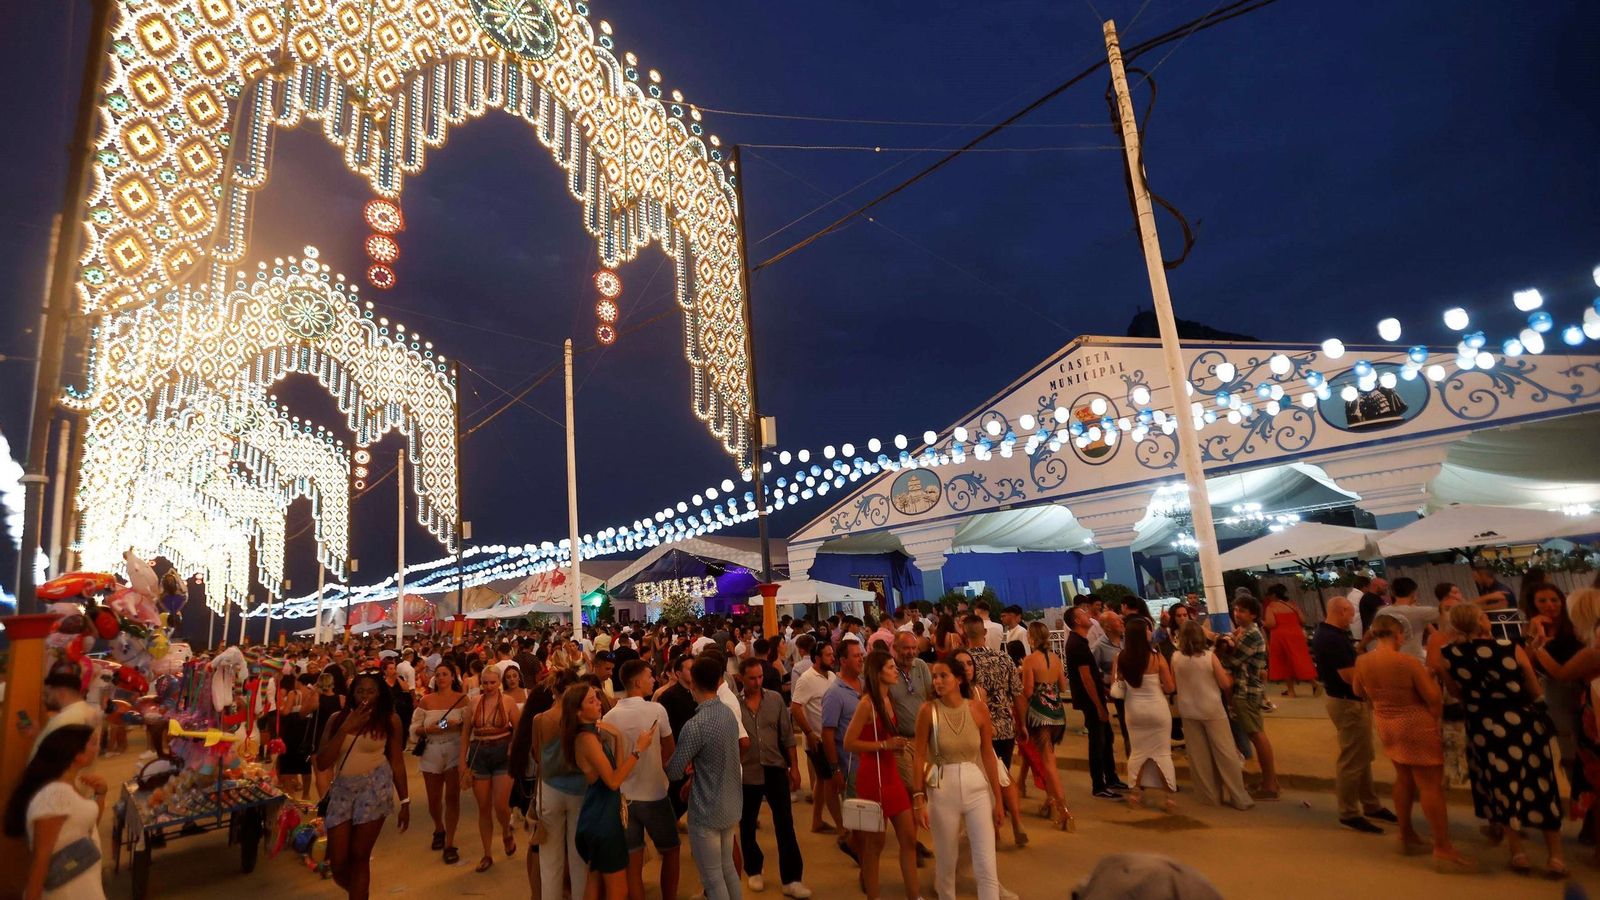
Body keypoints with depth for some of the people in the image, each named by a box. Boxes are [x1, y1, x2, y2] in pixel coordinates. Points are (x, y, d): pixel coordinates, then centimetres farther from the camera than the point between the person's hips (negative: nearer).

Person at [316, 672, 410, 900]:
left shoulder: (390, 720, -2)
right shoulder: (338, 719, 4)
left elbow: (397, 762, 1)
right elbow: (322, 763, -4)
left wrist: (405, 801, 0)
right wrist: (345, 729, -14)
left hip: (374, 787, -3)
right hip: (341, 789, 3)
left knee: (359, 857, 0)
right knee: (338, 863, 5)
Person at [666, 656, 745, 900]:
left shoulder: (695, 725, -24)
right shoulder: (729, 713, -2)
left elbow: (673, 772, -15)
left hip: (707, 811, -7)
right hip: (731, 805, 7)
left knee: (713, 878, 8)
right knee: (727, 868, 22)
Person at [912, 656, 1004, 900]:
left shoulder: (979, 708, -5)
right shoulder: (928, 710, -10)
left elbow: (988, 755, 1)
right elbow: (919, 756, -6)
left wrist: (998, 798, 4)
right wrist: (919, 799, -9)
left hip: (977, 788, 1)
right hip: (942, 791, -1)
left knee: (986, 865, 0)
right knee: (946, 861, 13)